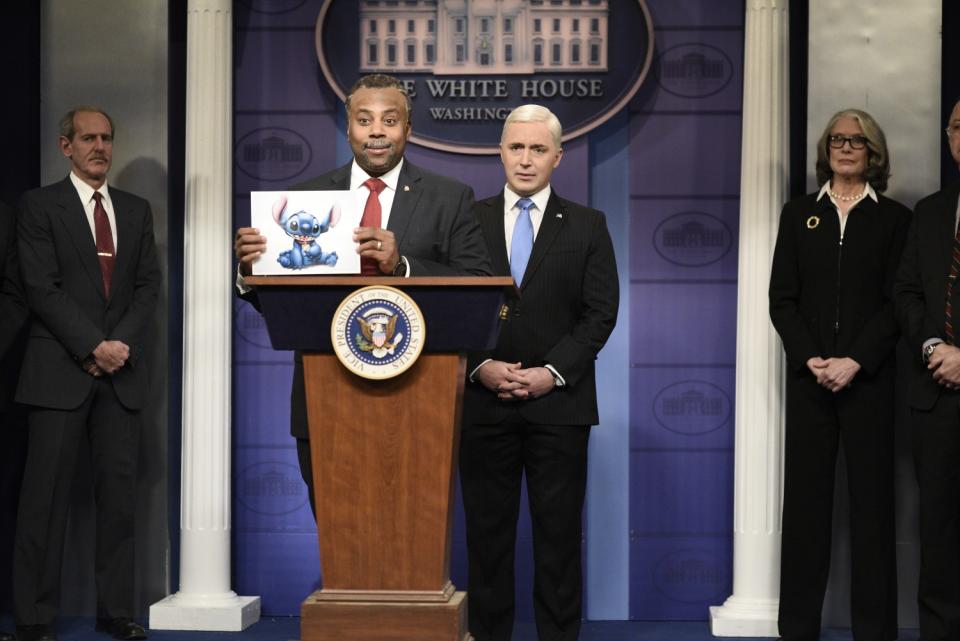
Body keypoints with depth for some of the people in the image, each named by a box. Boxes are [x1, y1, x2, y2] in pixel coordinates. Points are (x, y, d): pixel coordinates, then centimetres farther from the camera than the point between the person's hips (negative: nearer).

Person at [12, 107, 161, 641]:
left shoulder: (136, 210, 16)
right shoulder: (40, 206, 3)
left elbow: (149, 286, 10)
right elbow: (42, 288, -6)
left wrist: (122, 344, -5)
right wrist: (92, 347, -12)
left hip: (123, 370, 4)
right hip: (60, 370, -4)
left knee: (120, 490, 2)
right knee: (48, 492, -3)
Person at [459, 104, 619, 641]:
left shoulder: (587, 226, 6)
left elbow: (601, 314, 0)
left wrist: (552, 373, -10)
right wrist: (480, 366, -9)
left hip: (559, 402, -1)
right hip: (484, 401, 1)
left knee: (559, 532, 2)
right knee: (487, 531, 5)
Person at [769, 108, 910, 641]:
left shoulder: (894, 218, 6)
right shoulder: (798, 215, 11)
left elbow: (896, 302, -2)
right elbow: (782, 298, 5)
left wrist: (855, 362, -13)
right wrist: (809, 358, -9)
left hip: (868, 378, -1)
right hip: (808, 377, 2)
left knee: (871, 501, 0)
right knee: (805, 499, 2)